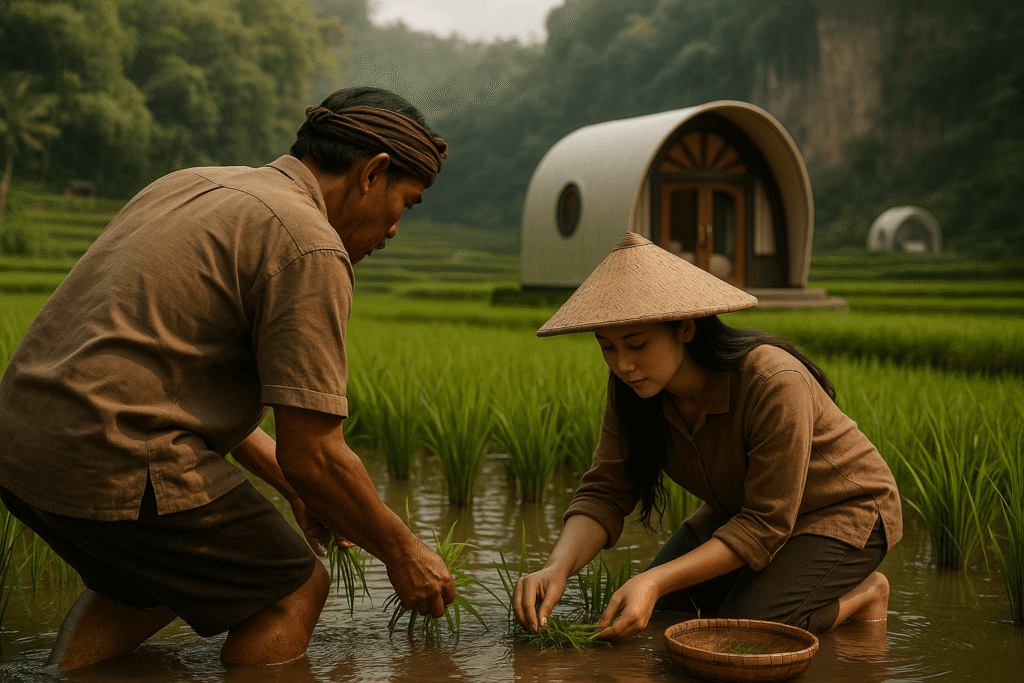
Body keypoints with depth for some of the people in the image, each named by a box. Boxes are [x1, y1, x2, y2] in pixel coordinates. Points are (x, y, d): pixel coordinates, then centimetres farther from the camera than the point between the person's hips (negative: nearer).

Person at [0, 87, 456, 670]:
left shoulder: (191, 186, 18)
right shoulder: (310, 245, -11)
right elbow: (313, 454, -13)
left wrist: (293, 486, 27)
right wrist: (401, 550, 4)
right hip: (117, 463, -9)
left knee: (156, 579, 32)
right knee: (293, 592, 8)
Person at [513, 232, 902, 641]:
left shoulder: (775, 384, -36)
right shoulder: (631, 386, -16)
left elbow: (765, 526, -31)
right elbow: (605, 492, -15)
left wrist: (655, 582, -40)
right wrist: (556, 569, -35)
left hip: (841, 509, -6)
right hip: (744, 510, 7)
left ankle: (861, 596, 2)